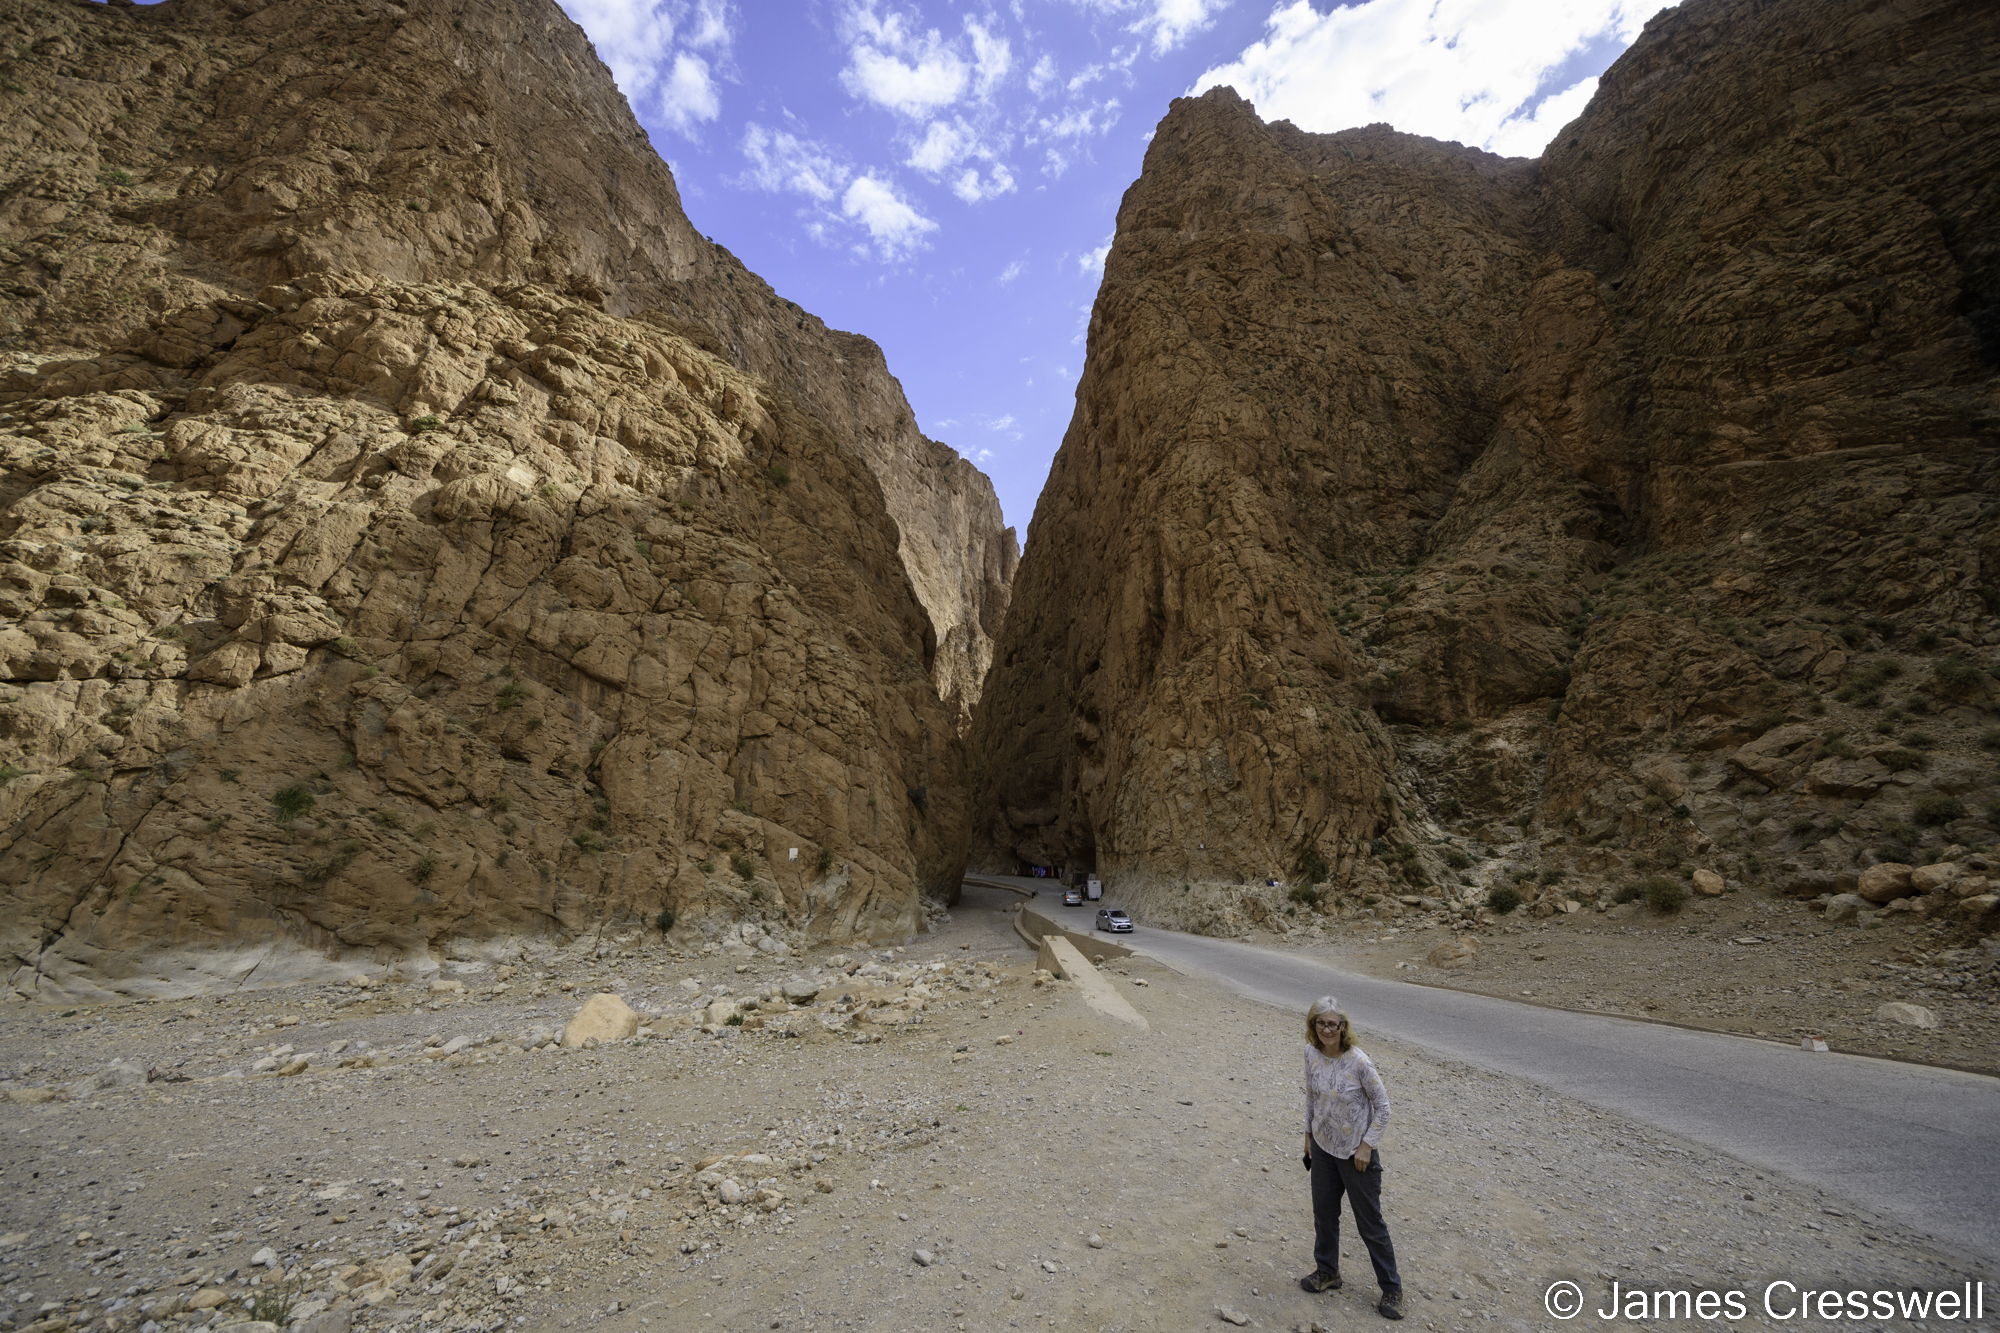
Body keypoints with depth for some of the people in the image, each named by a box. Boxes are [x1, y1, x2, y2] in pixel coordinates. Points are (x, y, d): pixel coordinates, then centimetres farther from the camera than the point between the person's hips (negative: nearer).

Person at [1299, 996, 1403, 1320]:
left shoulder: (1359, 1061, -26)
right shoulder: (1312, 1054, -11)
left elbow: (1382, 1105, -14)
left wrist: (1367, 1146, -13)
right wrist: (1309, 1135, 9)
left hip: (1357, 1153, -5)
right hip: (1323, 1147, 5)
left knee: (1370, 1223, 10)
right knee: (1324, 1213, 19)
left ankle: (1391, 1288, 31)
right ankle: (1327, 1271, 40)